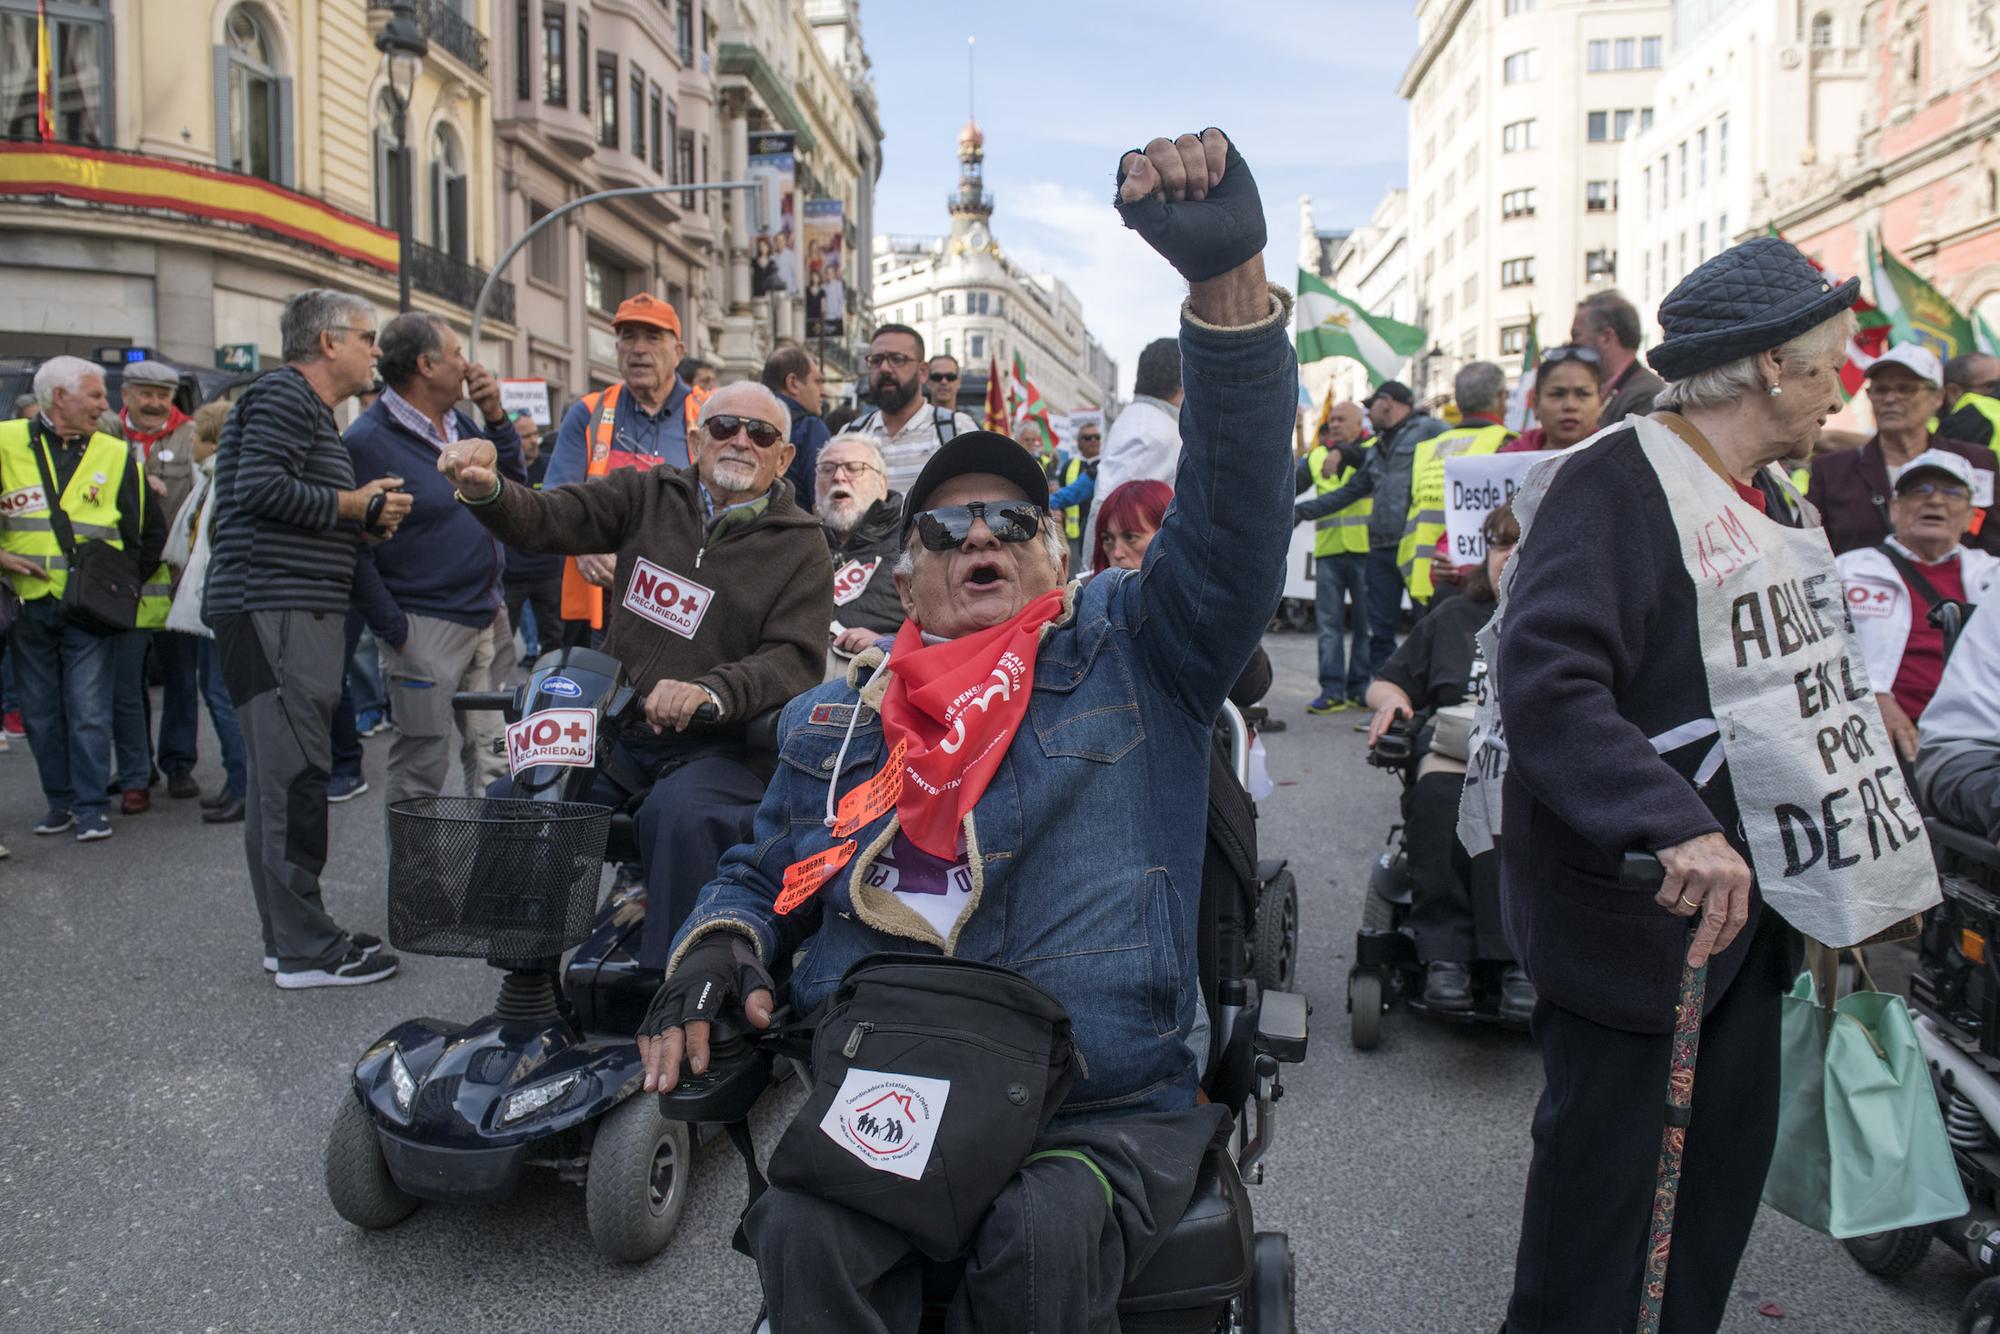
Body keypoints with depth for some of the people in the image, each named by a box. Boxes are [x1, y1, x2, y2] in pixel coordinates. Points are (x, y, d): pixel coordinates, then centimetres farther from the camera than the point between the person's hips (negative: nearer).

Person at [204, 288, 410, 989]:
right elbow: (262, 487, -21)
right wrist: (354, 504, -10)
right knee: (294, 779, -10)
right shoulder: (284, 394, -7)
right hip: (273, 609, -11)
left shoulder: (310, 406, 26)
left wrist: (370, 520, 10)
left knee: (283, 778, 12)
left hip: (297, 613, 11)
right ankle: (304, 949, -6)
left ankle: (290, 933, 20)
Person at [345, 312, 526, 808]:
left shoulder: (460, 424, 11)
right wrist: (394, 631, -15)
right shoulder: (367, 442, -12)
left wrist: (496, 417, 3)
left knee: (497, 763, 12)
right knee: (422, 768, 0)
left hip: (489, 615, 7)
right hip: (426, 626, -7)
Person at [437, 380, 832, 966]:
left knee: (680, 813, -34)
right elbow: (546, 519, 3)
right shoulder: (649, 494, 12)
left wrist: (712, 691, -26)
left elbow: (796, 657, -8)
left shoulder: (798, 544, 3)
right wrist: (486, 490, -20)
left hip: (720, 744, -4)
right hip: (614, 727, 4)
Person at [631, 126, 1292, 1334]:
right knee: (804, 1234, -28)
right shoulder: (838, 718, 17)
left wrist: (1231, 277, -22)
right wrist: (717, 947, 0)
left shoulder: (1135, 648, 7)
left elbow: (1237, 513, -8)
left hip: (1106, 1107, -1)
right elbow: (763, 875, 25)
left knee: (1044, 1235, -30)